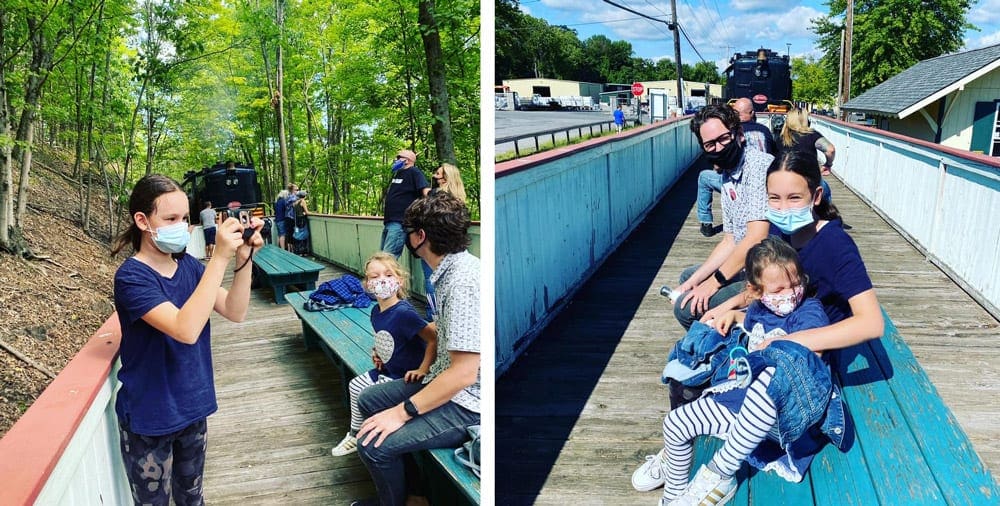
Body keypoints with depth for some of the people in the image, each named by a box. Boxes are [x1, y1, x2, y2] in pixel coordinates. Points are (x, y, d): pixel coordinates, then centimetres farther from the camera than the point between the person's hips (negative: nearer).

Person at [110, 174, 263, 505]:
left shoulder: (188, 266, -1)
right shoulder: (131, 277, -21)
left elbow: (235, 312, -8)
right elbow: (186, 329, -35)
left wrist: (243, 259, -23)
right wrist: (220, 258, -37)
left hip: (192, 407, 6)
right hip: (149, 418, -5)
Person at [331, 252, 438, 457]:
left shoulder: (403, 313, -27)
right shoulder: (376, 311, 0)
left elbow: (434, 339, -29)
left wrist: (422, 370, -25)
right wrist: (378, 353, 4)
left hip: (405, 376, -9)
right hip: (387, 370, 9)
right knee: (355, 385, 14)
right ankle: (355, 434, 33)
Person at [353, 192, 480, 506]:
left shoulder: (463, 283, -28)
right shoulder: (451, 270, 4)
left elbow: (464, 373, -29)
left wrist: (401, 412, -23)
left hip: (466, 405, -11)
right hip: (446, 381, 11)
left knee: (373, 443, -19)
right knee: (368, 401, 17)